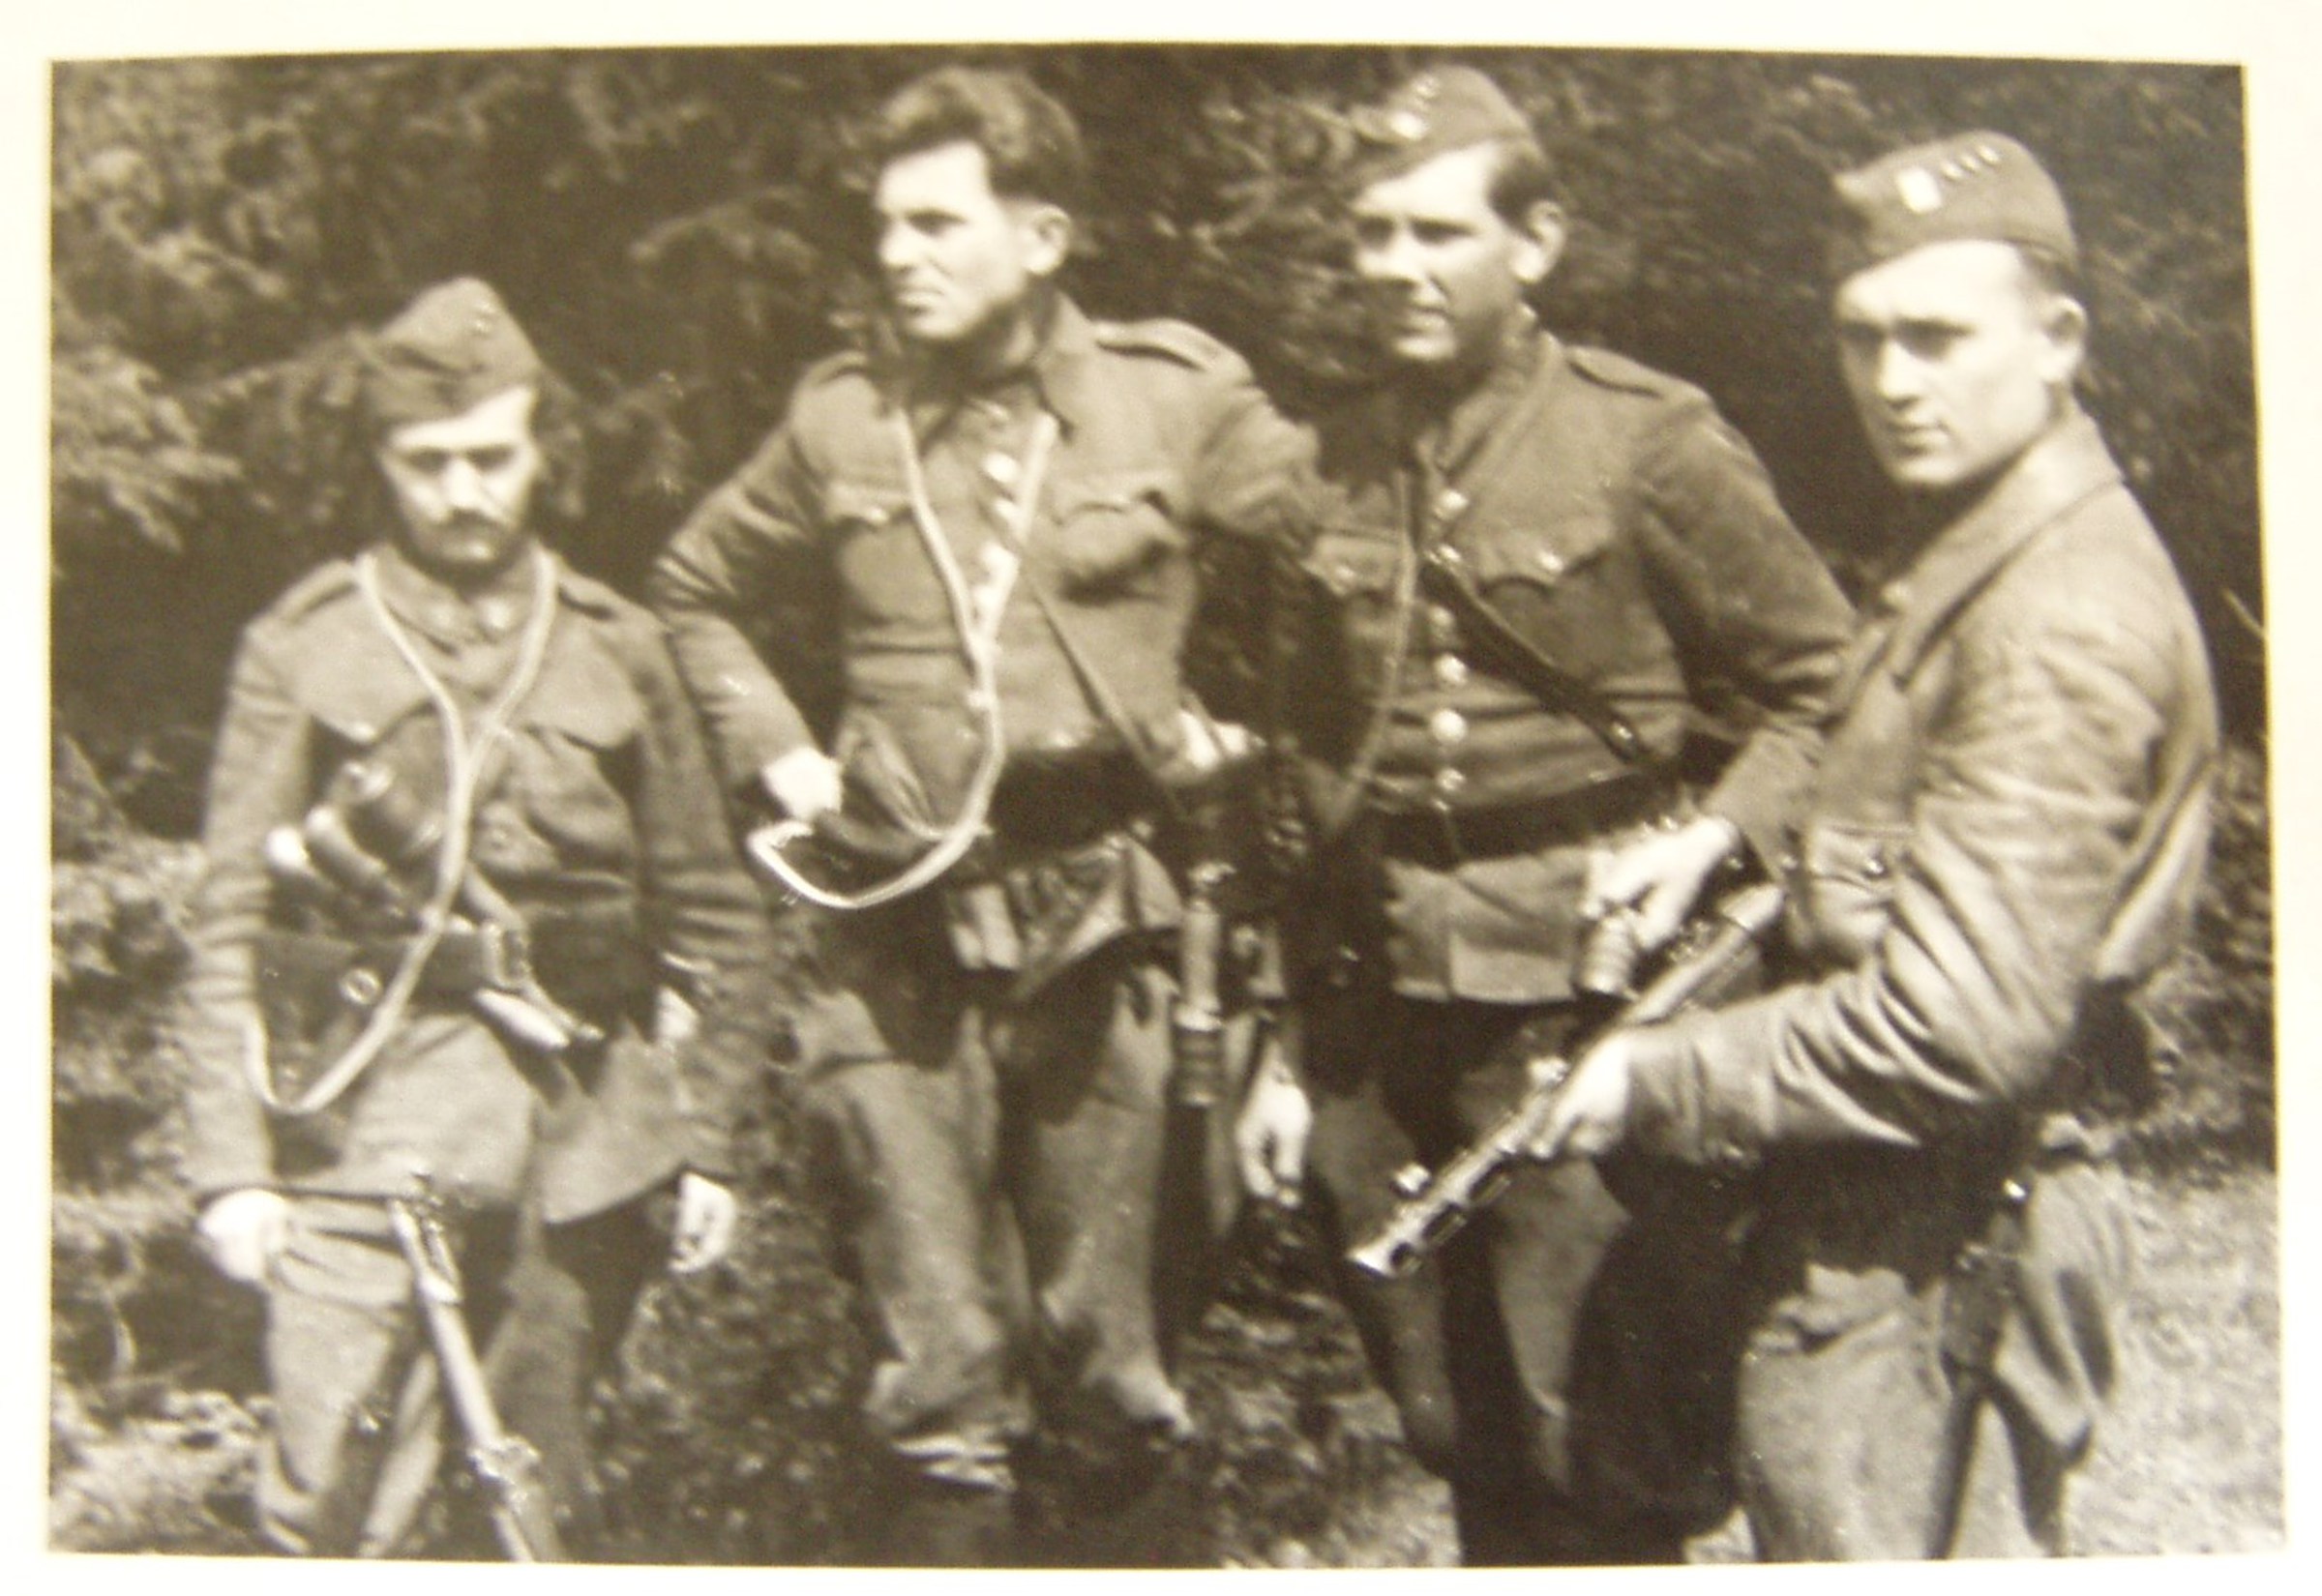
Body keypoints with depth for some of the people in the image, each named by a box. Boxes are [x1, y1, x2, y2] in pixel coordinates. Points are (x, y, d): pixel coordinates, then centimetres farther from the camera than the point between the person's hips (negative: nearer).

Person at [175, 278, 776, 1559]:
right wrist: (230, 1163, -2)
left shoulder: (613, 650, 10)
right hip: (365, 1106, -1)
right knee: (334, 1510, -10)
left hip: (579, 1114, 1)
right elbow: (231, 926, 5)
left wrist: (706, 1142, 8)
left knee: (541, 1504, 5)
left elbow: (709, 913, 13)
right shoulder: (303, 648, 6)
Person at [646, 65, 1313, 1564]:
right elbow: (697, 591, 20)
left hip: (1099, 924, -1)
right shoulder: (843, 418, 4)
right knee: (939, 1366, 4)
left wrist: (1228, 722, 2)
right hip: (902, 934, 1)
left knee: (1103, 1343, 8)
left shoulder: (1177, 393, -1)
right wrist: (778, 755, 9)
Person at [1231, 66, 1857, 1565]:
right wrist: (1292, 1044, 15)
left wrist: (1709, 842, -17)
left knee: (1601, 1451, -2)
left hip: (1584, 1005, -5)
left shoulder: (1649, 439, -6)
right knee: (1460, 1430, 16)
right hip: (1386, 1011, 5)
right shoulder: (1342, 464, 10)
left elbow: (1828, 687, -1)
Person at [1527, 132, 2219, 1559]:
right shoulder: (1973, 555, 13)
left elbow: (1965, 1024, -26)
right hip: (1885, 1222, 10)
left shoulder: (2066, 615, -21)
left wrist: (1663, 1082, -17)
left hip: (1922, 1264, -10)